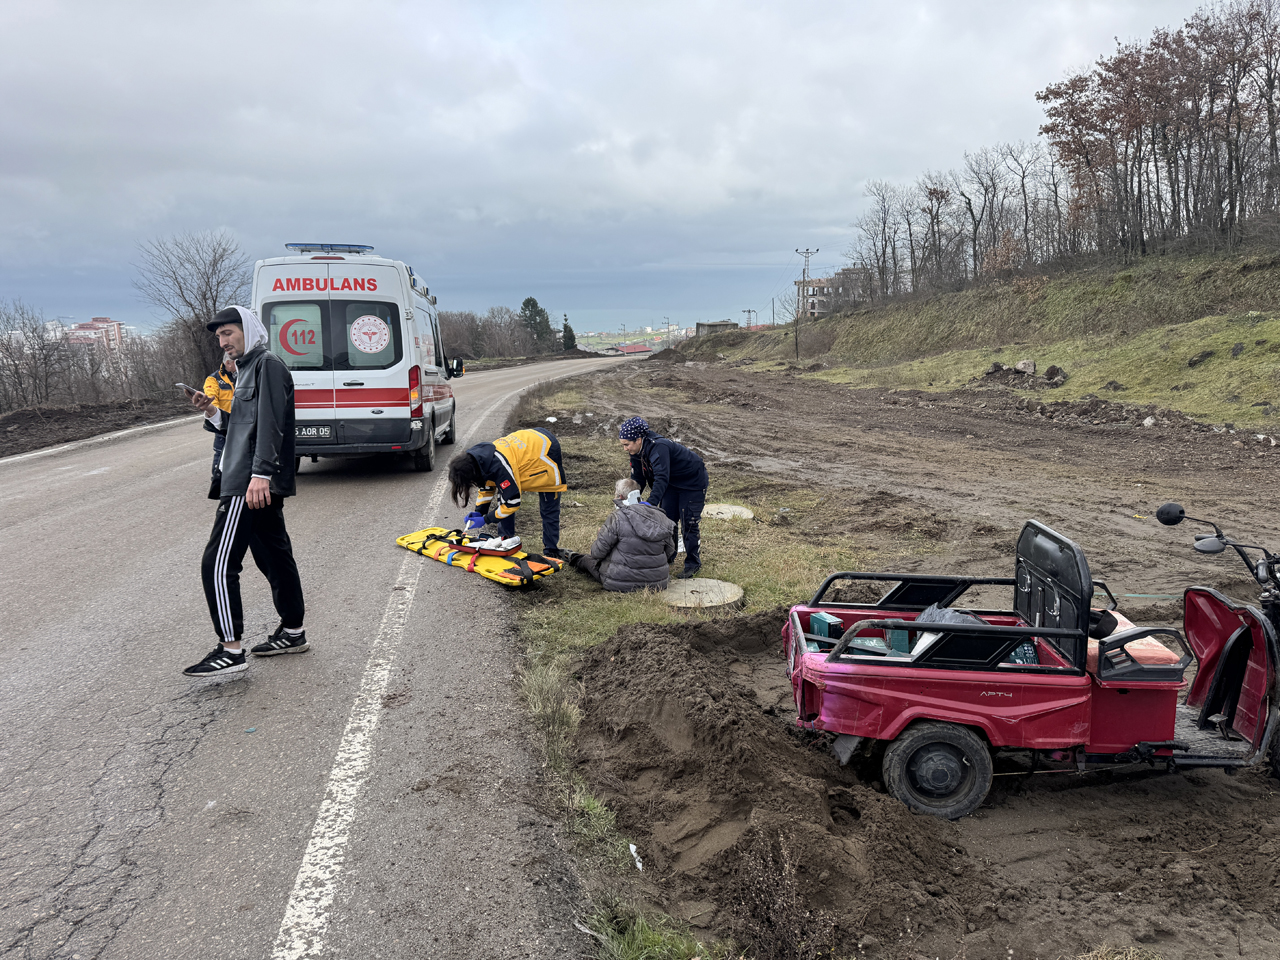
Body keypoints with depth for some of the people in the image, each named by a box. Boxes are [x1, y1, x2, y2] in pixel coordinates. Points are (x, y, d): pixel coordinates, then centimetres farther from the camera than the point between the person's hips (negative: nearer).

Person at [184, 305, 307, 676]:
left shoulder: (268, 365, -9)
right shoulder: (245, 369, 23)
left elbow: (270, 424, -20)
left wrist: (260, 473, -27)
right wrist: (212, 410, 10)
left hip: (253, 486, -11)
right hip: (260, 485, 11)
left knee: (218, 562, -10)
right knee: (274, 556, 15)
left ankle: (230, 650, -8)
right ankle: (292, 632, 24)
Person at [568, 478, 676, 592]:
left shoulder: (617, 517, -17)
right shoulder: (661, 516, -2)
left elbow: (598, 552, -12)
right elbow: (670, 553, 5)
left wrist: (599, 537, 12)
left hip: (622, 584, -5)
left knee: (590, 561, 26)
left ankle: (576, 560, 59)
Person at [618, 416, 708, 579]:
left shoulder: (658, 447, -35)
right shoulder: (637, 452, -7)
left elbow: (662, 478, -44)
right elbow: (637, 479, 1)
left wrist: (651, 503, -53)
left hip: (694, 482, -8)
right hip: (673, 483, 8)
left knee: (688, 524, -7)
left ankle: (693, 564, 6)